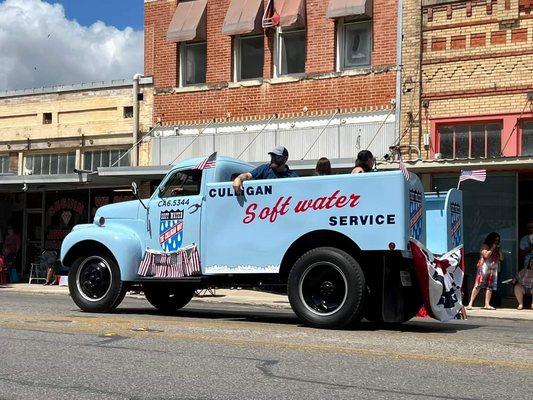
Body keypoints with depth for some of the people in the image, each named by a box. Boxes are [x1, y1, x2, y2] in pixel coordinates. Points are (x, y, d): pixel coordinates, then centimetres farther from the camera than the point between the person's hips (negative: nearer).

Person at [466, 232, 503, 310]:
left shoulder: (497, 249, 23)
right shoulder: (485, 246, 4)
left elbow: (501, 258, 17)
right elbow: (486, 255, -10)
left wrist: (499, 249, 7)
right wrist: (492, 248, -5)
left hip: (493, 269, 6)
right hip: (484, 268, -6)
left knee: (490, 287, -1)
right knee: (478, 286, -11)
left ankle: (487, 304, -1)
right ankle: (470, 303, -12)